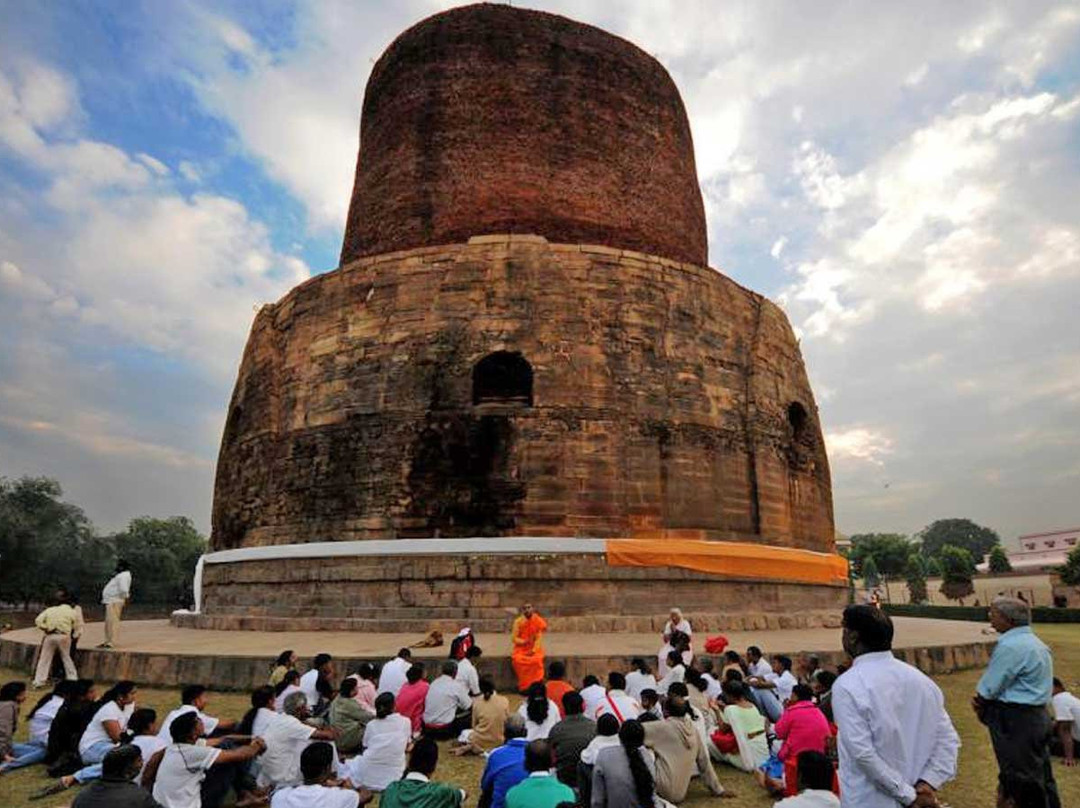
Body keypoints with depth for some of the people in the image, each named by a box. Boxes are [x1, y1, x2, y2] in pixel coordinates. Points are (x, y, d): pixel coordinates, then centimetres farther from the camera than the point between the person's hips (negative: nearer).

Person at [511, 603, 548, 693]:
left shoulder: (538, 621, -4)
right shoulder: (518, 622, -4)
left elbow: (539, 638, -6)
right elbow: (514, 639, -4)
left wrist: (533, 650, -21)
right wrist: (524, 641, -22)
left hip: (534, 648, 0)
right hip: (521, 648, 0)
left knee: (537, 660, -32)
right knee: (518, 660, -31)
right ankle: (523, 686, -17)